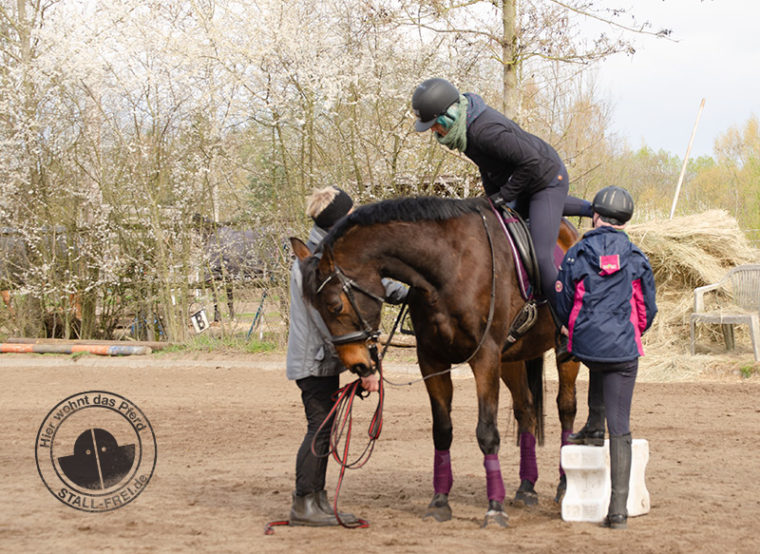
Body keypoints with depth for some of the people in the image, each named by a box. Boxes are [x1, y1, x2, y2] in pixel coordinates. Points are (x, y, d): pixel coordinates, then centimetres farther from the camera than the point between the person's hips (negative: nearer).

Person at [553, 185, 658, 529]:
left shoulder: (575, 256, 0)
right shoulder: (637, 260, 2)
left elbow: (563, 308, 6)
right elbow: (648, 311, 9)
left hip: (584, 346, 1)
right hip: (623, 351, 0)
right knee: (620, 429, 2)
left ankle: (594, 428, 33)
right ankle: (618, 509, -3)